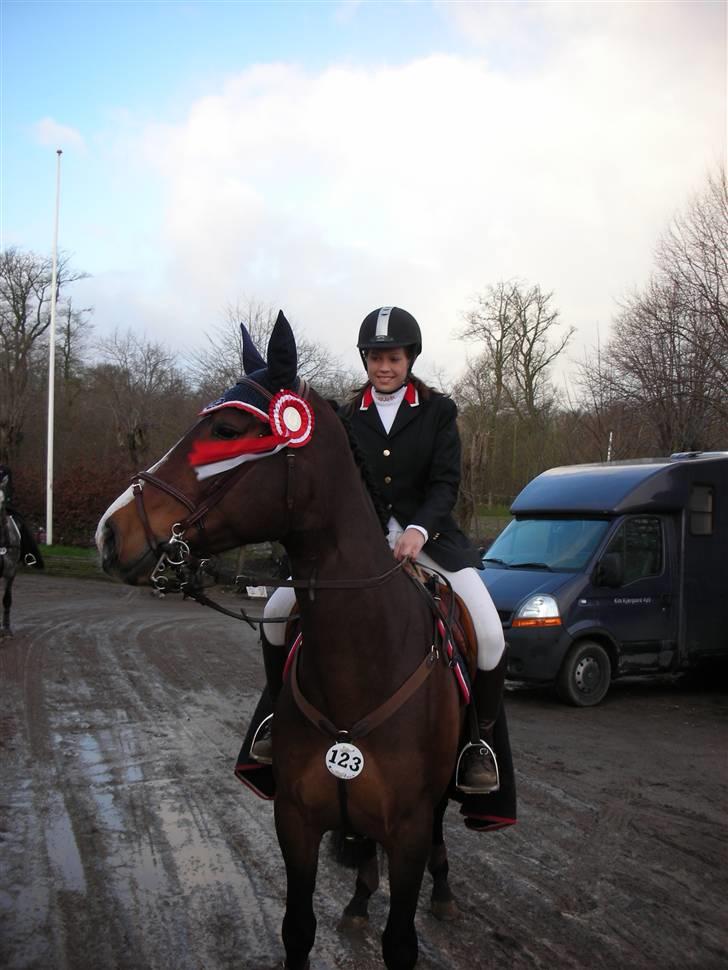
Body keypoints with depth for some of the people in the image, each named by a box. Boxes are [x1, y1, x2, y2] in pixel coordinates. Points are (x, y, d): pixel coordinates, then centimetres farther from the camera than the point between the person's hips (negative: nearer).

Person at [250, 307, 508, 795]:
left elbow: (446, 481, -6)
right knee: (276, 611, -9)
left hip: (427, 537, -2)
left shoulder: (438, 411, 1)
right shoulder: (349, 416, 9)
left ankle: (482, 739, 3)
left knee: (490, 635, -21)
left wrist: (418, 529, -23)